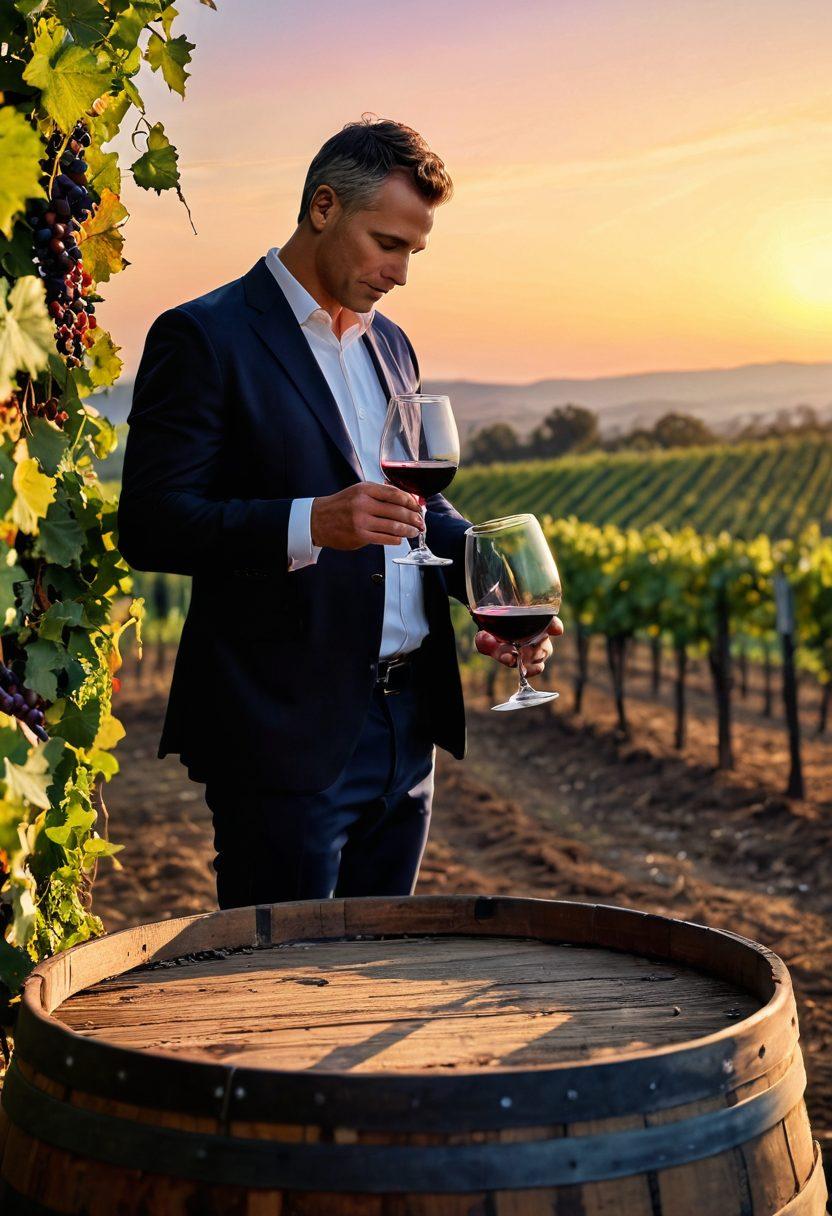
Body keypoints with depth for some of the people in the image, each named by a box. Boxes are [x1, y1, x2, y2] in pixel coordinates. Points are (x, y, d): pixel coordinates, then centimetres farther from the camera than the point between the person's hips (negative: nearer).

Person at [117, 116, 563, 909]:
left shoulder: (389, 344, 17)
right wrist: (311, 524, -27)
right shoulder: (204, 337, -8)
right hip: (286, 733, -7)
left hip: (404, 726, 7)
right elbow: (149, 526, -14)